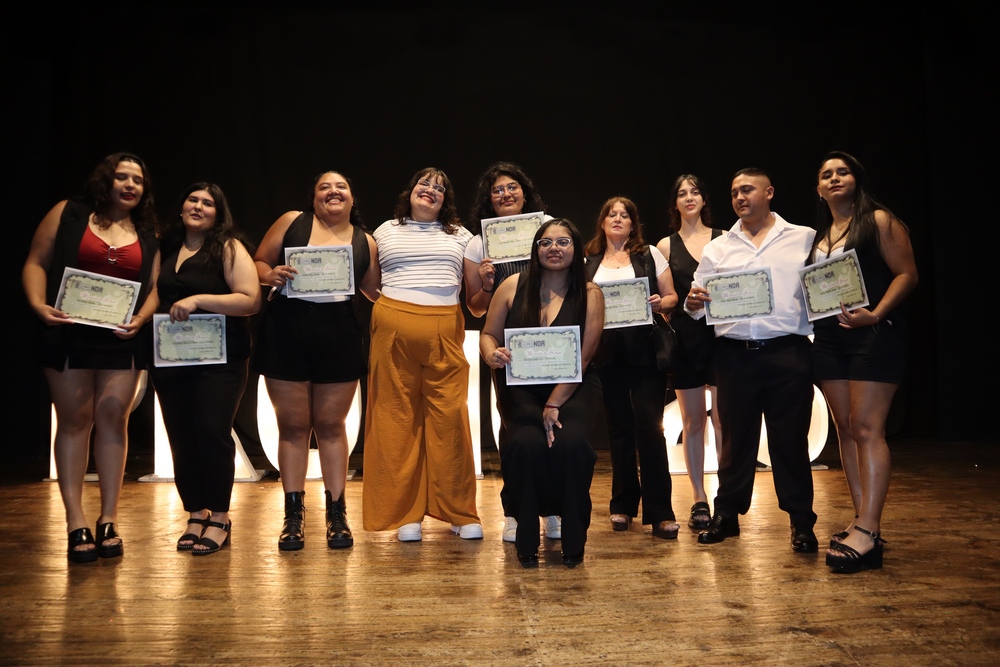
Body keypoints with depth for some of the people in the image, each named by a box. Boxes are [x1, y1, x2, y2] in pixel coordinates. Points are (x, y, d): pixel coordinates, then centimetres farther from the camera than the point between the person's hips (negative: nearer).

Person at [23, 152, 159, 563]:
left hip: (121, 341, 2)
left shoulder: (148, 235, 11)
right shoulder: (68, 214, 5)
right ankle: (76, 525, 7)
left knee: (112, 420, 0)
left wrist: (140, 319, -12)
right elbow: (36, 263, 2)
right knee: (74, 421, 2)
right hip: (68, 336, -1)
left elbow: (155, 286, 5)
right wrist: (38, 304, -14)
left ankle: (109, 522, 9)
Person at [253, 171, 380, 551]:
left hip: (339, 341, 1)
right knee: (293, 425, 6)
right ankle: (294, 516, 16)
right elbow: (258, 263, 6)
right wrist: (271, 275, -15)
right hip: (286, 337, 0)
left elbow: (376, 292, 13)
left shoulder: (365, 242, 8)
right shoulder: (292, 221, 4)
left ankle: (337, 515, 18)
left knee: (331, 424, 9)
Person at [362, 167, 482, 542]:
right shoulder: (386, 231, 16)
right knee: (398, 418, -1)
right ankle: (405, 514, 8)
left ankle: (460, 514, 6)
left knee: (450, 419, -4)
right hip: (394, 328, 0)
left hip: (445, 330, 1)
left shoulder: (459, 235, 19)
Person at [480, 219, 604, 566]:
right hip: (521, 387, 1)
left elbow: (582, 358, -8)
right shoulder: (513, 286, 1)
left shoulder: (589, 294, -2)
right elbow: (488, 335, 6)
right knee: (527, 443, -28)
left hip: (574, 388, 0)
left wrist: (554, 404, -17)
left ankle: (573, 541, -6)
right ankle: (526, 540, -7)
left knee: (570, 442, -28)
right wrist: (492, 355, -19)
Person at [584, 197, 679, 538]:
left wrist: (660, 303, -12)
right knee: (618, 427, 8)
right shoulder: (589, 262, 14)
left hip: (644, 349, -2)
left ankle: (659, 511, -4)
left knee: (649, 426, -9)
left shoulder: (649, 255, 9)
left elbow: (671, 296, 9)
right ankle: (623, 504, 20)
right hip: (607, 352, 2)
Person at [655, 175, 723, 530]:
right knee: (693, 421, 5)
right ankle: (699, 499, 13)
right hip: (684, 337, 1)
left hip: (722, 333, 0)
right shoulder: (666, 245, 9)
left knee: (723, 419, -4)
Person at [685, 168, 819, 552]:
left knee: (791, 438, 3)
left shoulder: (805, 239, 7)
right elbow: (697, 304, 11)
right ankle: (727, 516, 20)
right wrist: (693, 304, -12)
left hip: (788, 352, -2)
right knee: (735, 437, 9)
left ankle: (801, 523, 14)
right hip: (735, 356, 2)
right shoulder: (718, 248, 14)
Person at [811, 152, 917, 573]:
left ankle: (867, 532, -13)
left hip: (872, 335, -7)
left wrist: (875, 315, -21)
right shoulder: (819, 236, 18)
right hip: (828, 338, 7)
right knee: (846, 430, 6)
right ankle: (865, 524, 13)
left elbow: (906, 274, -8)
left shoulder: (879, 221, 0)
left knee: (867, 429, -13)